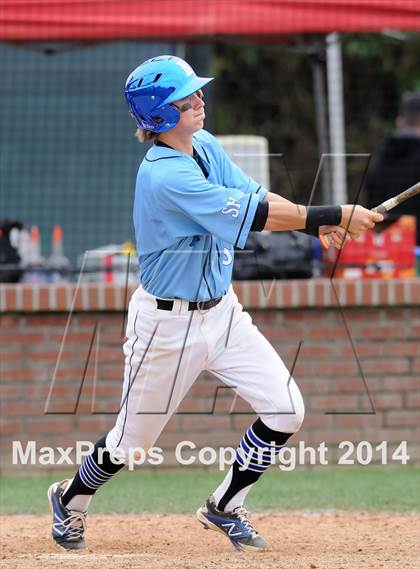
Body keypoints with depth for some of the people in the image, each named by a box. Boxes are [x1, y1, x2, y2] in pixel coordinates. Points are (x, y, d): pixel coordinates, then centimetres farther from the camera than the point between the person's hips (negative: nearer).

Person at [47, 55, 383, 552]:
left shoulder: (206, 147, 1)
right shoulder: (164, 176, -27)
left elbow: (255, 196, -1)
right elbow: (254, 214, -30)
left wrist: (316, 222, -18)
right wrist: (335, 215, -28)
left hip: (221, 312, 8)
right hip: (168, 322, -8)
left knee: (286, 411, -1)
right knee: (133, 437, 8)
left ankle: (224, 509, 18)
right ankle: (70, 499, 38)